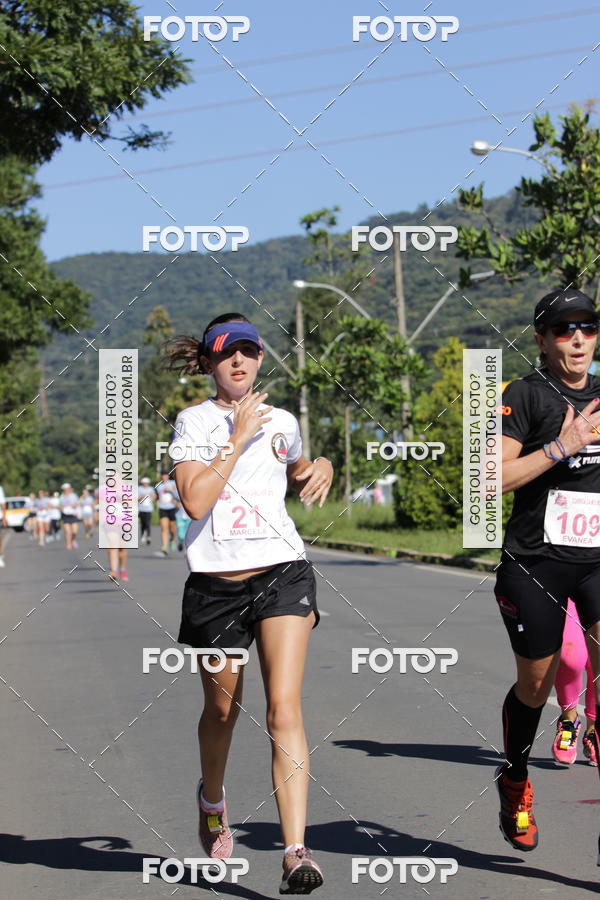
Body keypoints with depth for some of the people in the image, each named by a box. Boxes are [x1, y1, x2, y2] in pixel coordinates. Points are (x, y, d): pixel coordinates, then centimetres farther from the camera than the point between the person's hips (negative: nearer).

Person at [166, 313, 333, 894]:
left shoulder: (282, 422, 10)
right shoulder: (194, 422, -1)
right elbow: (194, 500, -16)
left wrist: (321, 469, 9)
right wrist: (238, 439, -14)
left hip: (281, 573, 1)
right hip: (214, 584, -1)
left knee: (284, 709, -14)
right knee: (221, 709, 16)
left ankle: (296, 852, -19)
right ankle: (212, 799, 48)